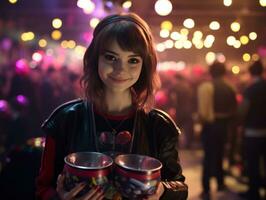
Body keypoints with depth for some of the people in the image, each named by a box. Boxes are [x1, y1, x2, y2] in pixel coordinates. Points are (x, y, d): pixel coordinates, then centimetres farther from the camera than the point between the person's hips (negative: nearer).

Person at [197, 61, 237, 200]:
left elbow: (202, 110, -20)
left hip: (210, 125, -4)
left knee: (209, 156, -1)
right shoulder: (230, 88, 0)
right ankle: (220, 183, 32)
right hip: (223, 125, 4)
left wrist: (203, 119, -3)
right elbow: (234, 109, 4)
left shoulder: (205, 87, -15)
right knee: (219, 154, 20)